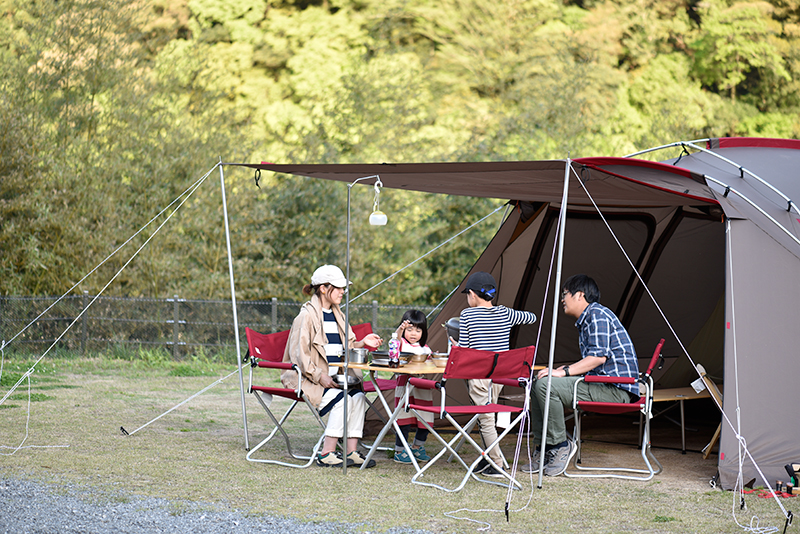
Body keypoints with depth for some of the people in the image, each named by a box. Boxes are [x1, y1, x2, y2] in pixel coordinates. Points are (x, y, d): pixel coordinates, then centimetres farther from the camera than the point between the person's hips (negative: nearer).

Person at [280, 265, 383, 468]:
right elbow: (300, 354, -13)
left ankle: (352, 451, -19)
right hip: (311, 377, -7)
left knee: (358, 396, -20)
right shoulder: (307, 315, -9)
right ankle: (326, 454, -23)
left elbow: (344, 348, 25)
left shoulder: (337, 314, 16)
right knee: (342, 398, -29)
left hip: (336, 375, 7)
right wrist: (320, 377, -19)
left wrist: (362, 343, 6)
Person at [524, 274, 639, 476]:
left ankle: (560, 445, -13)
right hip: (601, 384, 11)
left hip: (615, 389, -11)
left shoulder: (598, 315, -11)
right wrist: (563, 370, 12)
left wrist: (564, 372, -23)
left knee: (545, 386, -23)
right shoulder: (585, 320, 22)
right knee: (537, 384, 9)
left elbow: (598, 357, -21)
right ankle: (543, 450, 5)